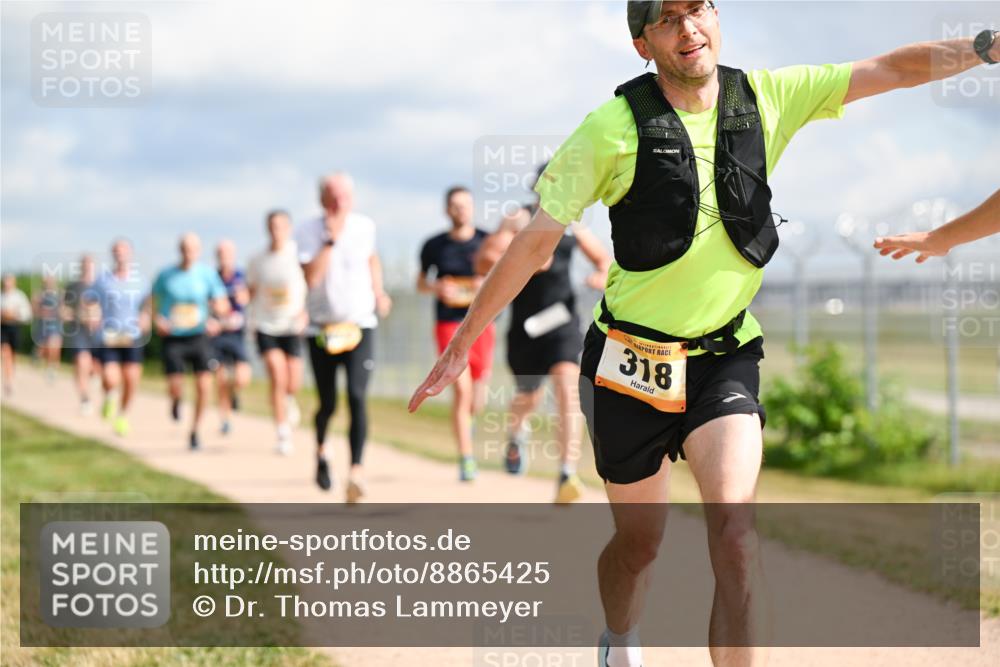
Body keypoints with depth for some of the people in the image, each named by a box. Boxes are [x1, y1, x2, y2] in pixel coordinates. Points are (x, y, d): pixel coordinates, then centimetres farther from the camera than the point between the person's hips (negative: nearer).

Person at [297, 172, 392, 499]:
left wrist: (379, 293, 11)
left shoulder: (365, 227, 1)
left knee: (357, 397, -16)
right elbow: (311, 278, -23)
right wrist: (331, 240, -23)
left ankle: (356, 471, -20)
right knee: (328, 404, 6)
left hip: (360, 325, 1)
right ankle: (321, 451, 38)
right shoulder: (309, 233, -9)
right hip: (322, 328, -1)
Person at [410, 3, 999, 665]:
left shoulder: (768, 98, -3)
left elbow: (894, 69, -2)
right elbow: (537, 239, -8)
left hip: (725, 356, 2)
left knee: (736, 527, -20)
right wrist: (463, 341, -7)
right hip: (631, 358, -1)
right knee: (640, 541, 13)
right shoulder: (614, 126, -12)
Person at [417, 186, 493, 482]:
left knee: (479, 387, 7)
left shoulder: (487, 241, 3)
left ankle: (469, 421, 44)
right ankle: (466, 458, -10)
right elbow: (420, 283, 12)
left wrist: (489, 284, -13)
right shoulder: (434, 246, 2)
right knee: (462, 389, -14)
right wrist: (438, 288, -10)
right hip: (449, 323, -2)